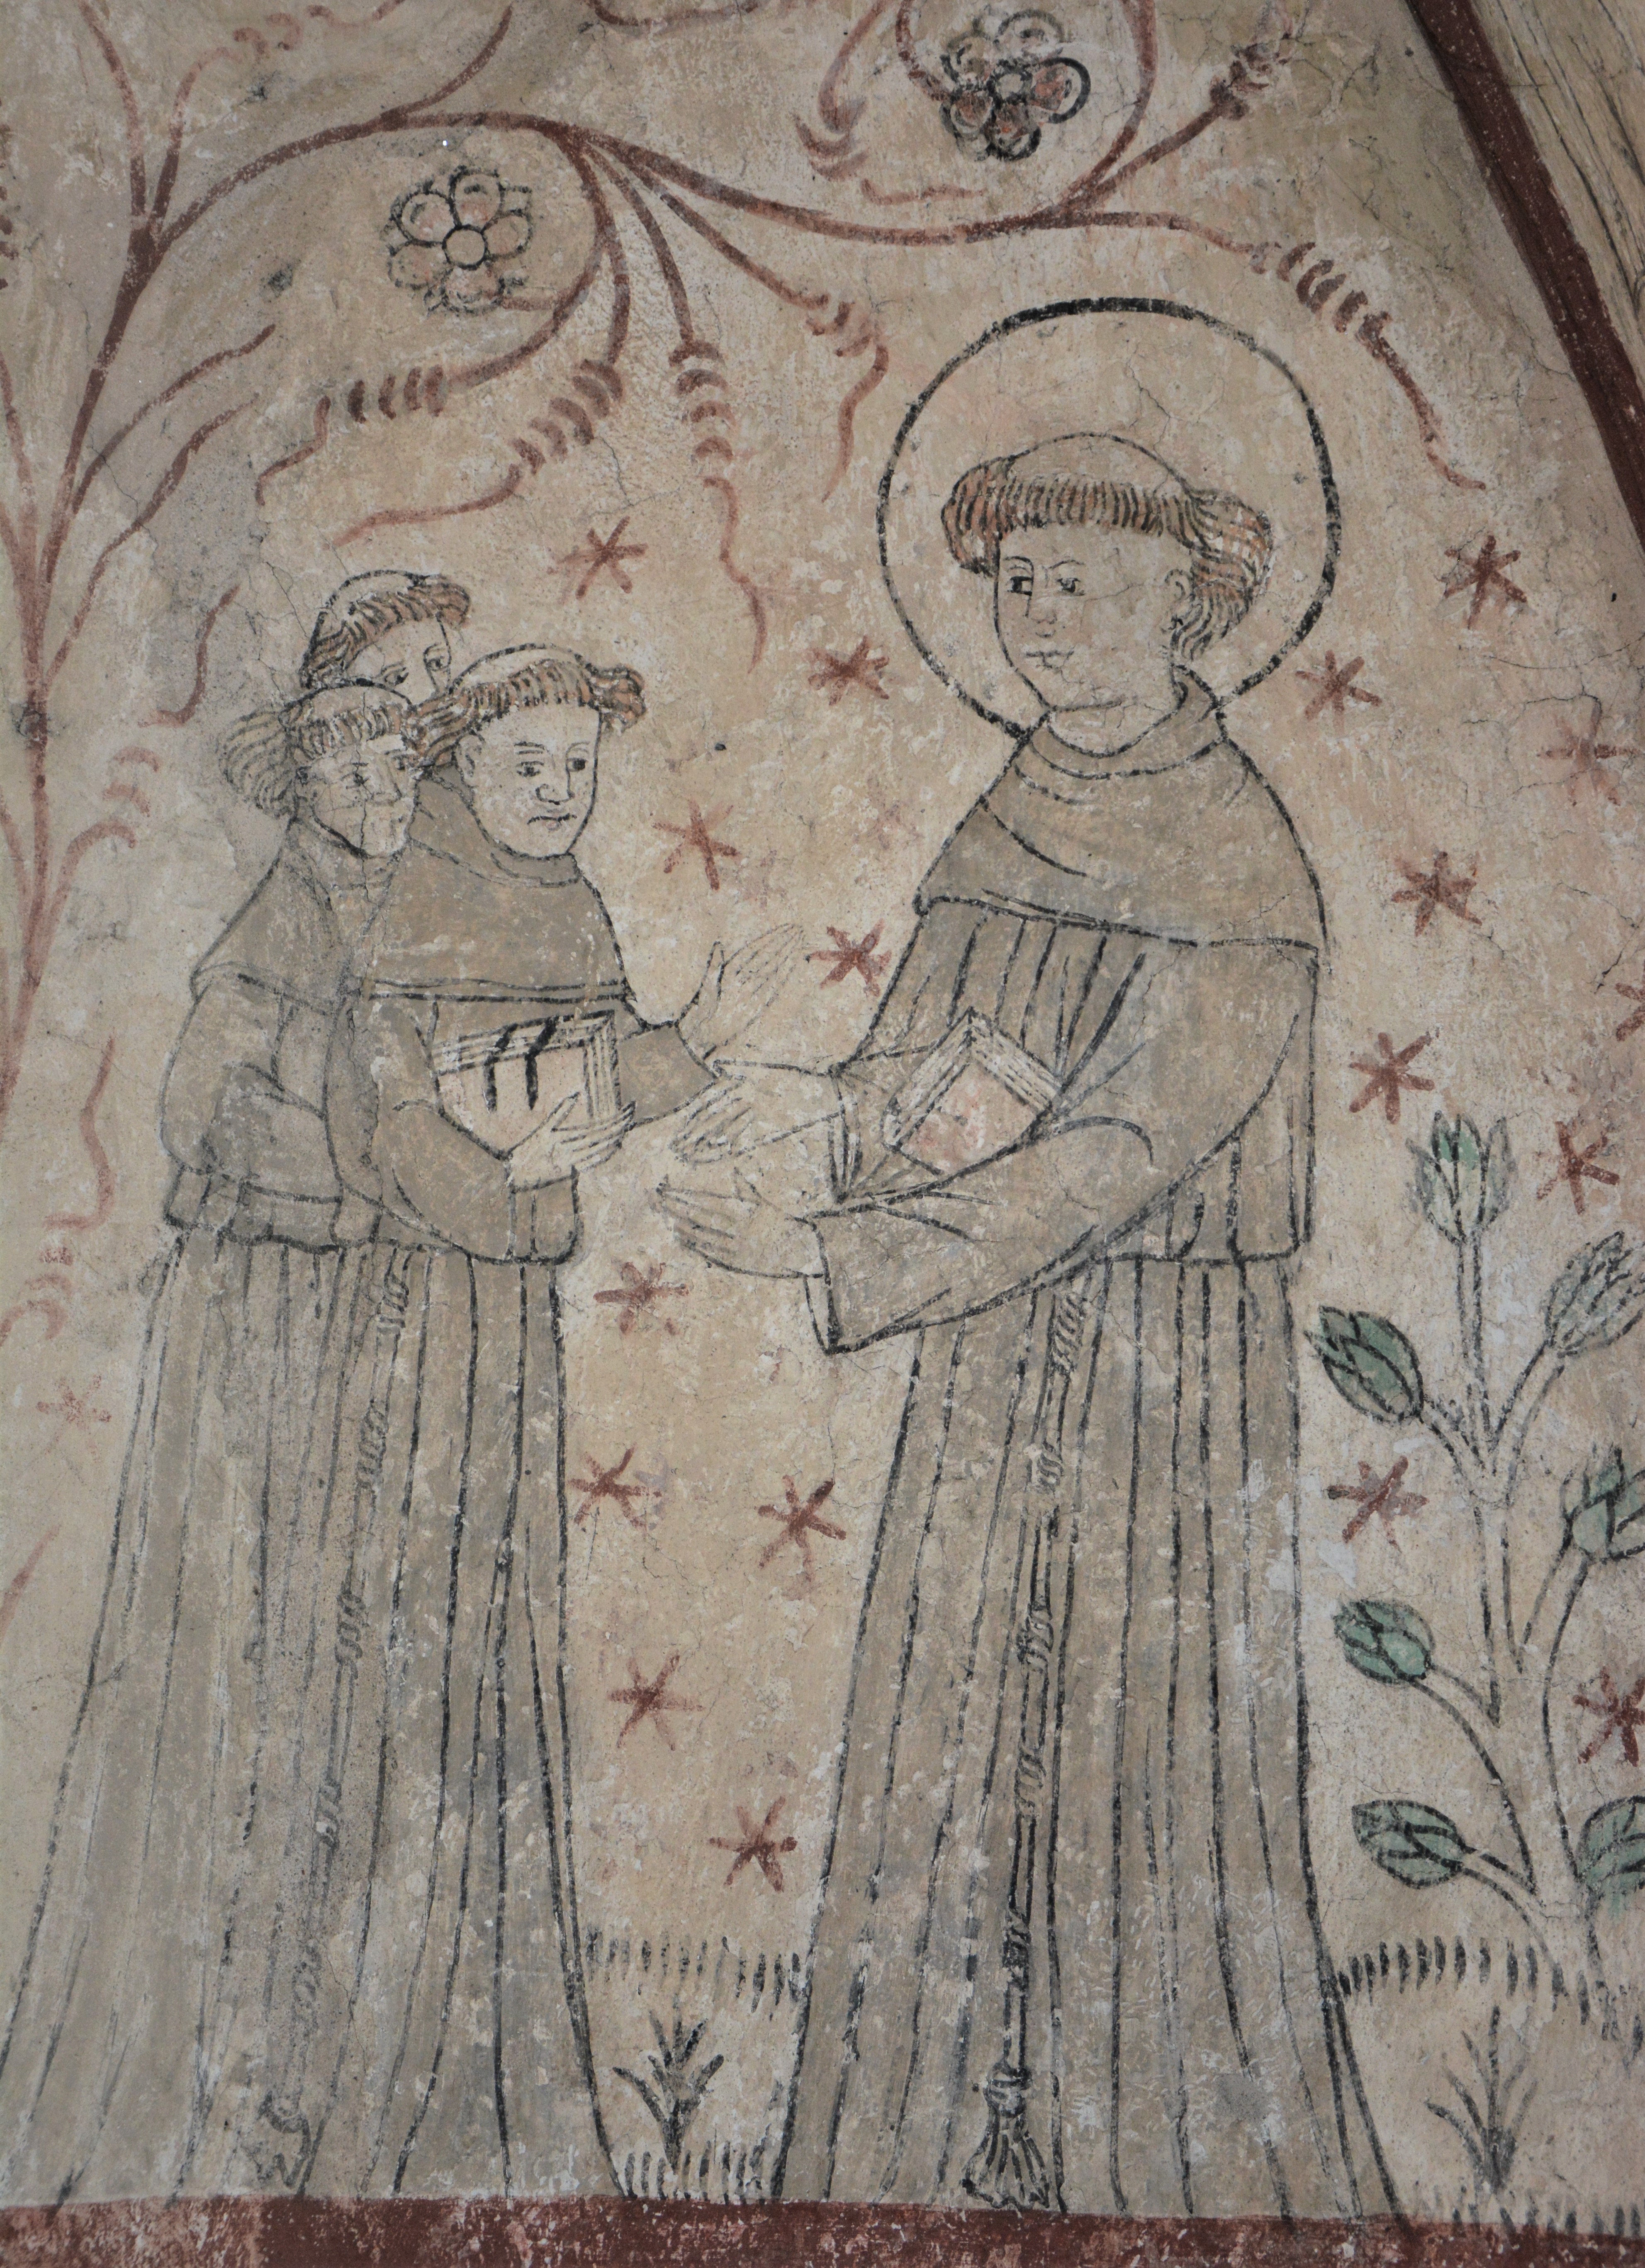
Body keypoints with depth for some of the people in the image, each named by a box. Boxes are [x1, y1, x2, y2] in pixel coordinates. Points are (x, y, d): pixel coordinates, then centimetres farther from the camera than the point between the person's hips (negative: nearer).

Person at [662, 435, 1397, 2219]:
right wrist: (836, 1095, -9)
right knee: (957, 1756, 11)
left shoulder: (1234, 860, -13)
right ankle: (968, 2167, 27)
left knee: (1147, 1752, 2)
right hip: (993, 1356, 7)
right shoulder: (1016, 814, 9)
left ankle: (1188, 2176, 23)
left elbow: (1126, 1145, -21)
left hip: (1160, 1355, -6)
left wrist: (834, 1257, -25)